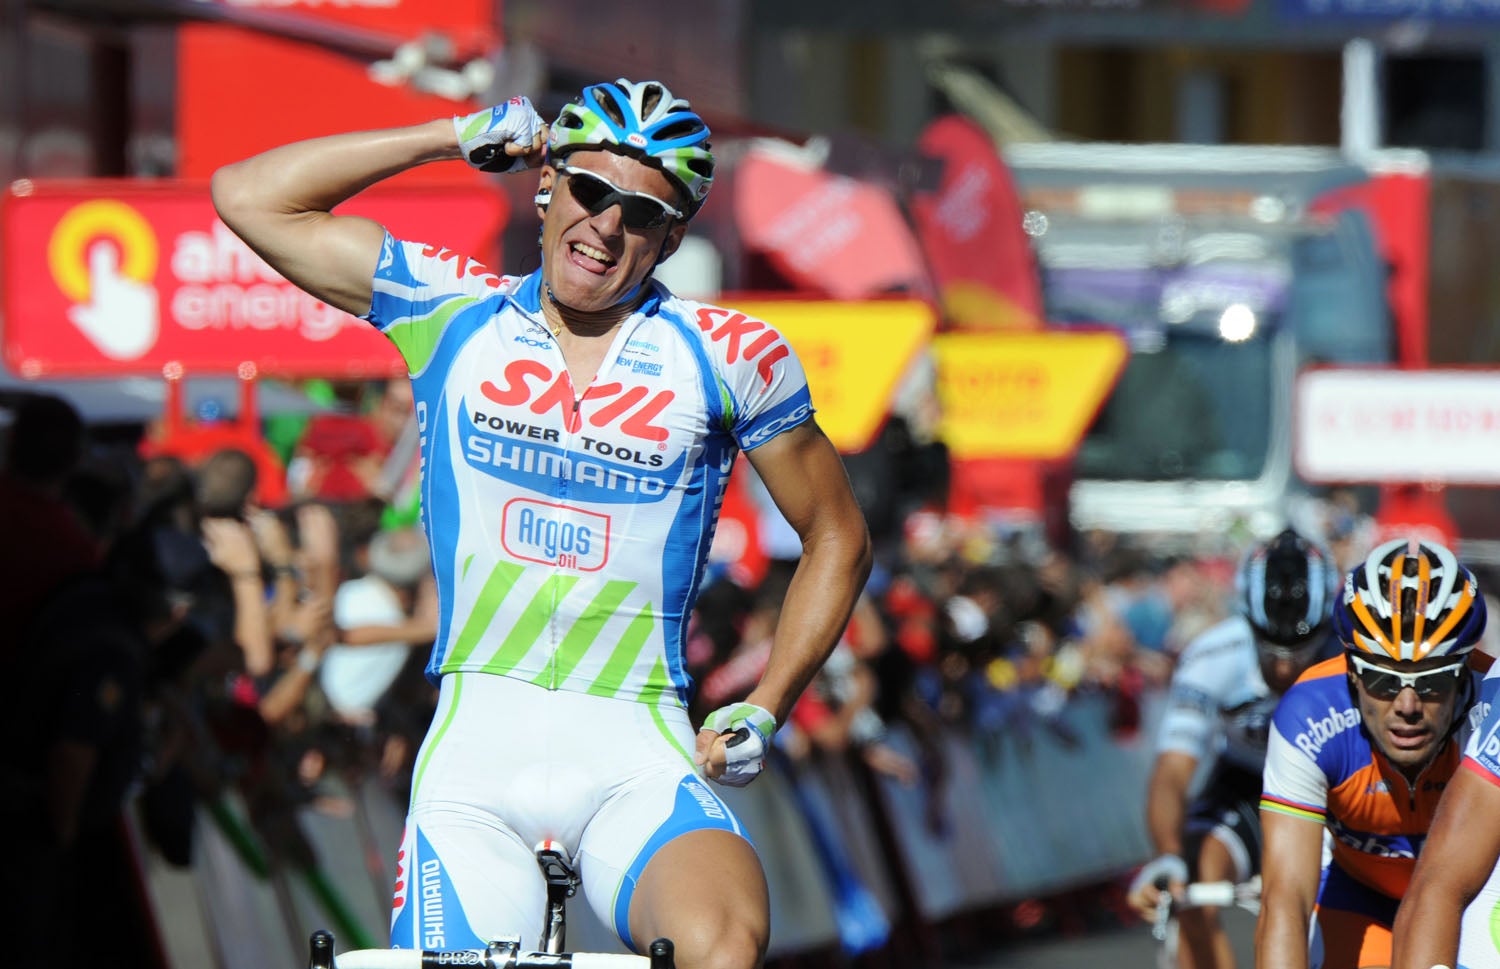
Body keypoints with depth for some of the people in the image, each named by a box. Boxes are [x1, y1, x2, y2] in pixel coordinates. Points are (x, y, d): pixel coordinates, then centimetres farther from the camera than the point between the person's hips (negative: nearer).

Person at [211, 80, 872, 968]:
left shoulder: (728, 356, 3)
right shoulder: (456, 313, 7)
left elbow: (838, 538, 15)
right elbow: (250, 196, 6)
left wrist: (762, 712, 5)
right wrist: (458, 137, 3)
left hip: (639, 758, -1)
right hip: (478, 747, 1)